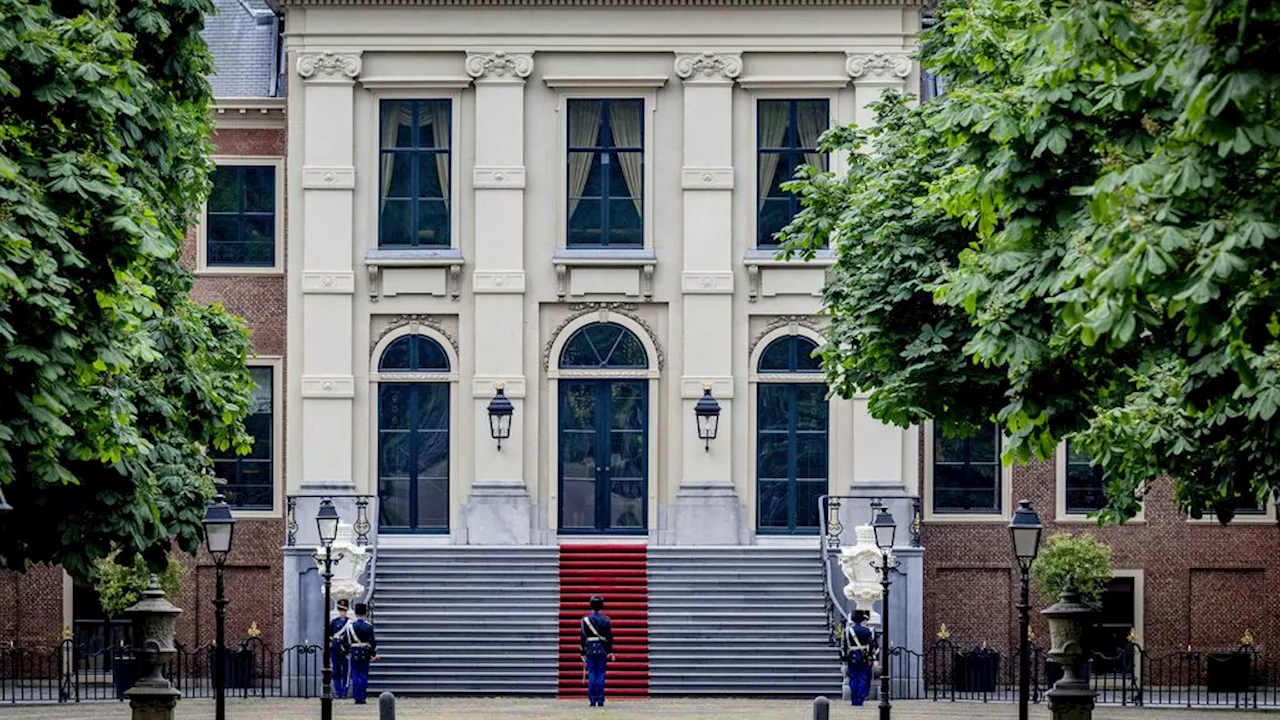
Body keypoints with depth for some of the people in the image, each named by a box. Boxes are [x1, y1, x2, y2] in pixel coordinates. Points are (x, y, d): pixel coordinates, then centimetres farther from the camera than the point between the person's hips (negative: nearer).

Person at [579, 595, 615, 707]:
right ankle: (600, 701, 0)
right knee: (601, 675, 3)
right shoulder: (606, 620, -1)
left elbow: (582, 638, -1)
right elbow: (610, 638, 0)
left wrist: (583, 654, 4)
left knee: (591, 675, 2)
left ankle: (592, 701, -1)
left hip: (590, 650, 0)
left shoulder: (586, 620, -3)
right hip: (602, 650, 0)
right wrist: (610, 652, 6)